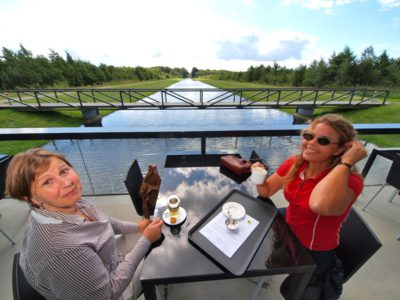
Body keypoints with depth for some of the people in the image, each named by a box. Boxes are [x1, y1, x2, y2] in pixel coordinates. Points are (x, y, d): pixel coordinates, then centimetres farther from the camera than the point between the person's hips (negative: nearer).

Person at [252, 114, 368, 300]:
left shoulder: (350, 180, -31)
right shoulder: (294, 164, -17)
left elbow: (320, 205, -54)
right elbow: (266, 191, -7)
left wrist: (346, 162, -43)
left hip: (314, 249, -4)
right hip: (289, 223, 4)